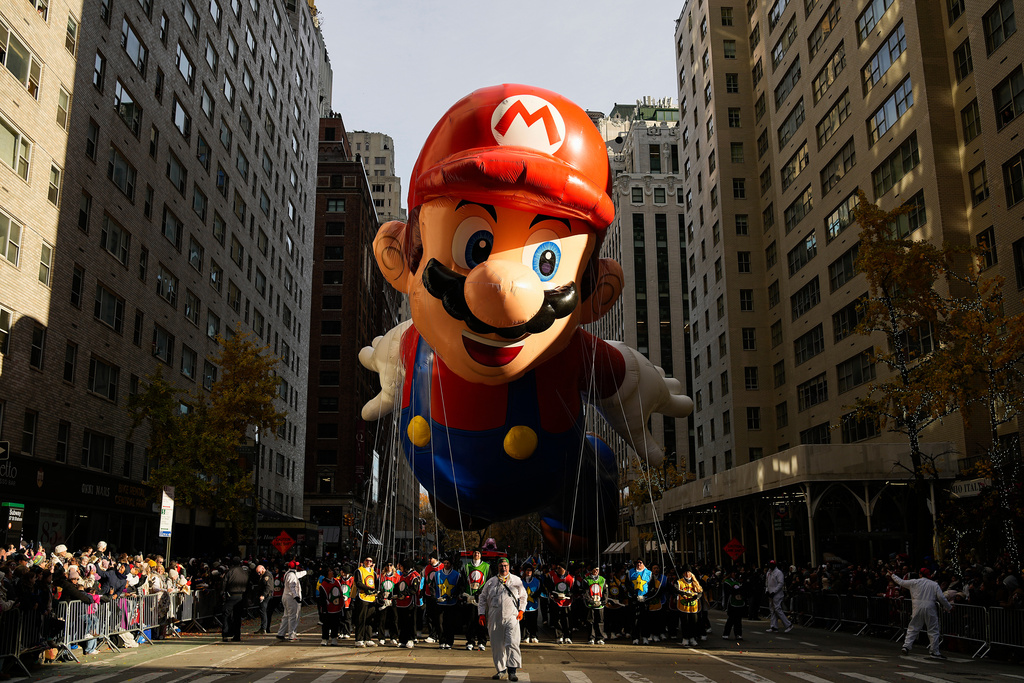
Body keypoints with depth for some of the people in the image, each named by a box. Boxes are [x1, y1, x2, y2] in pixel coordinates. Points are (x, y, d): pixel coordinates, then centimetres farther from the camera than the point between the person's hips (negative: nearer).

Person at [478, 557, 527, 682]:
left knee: (512, 643, -13)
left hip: (511, 616, -1)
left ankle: (512, 671, -12)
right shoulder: (491, 582, 11)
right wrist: (482, 614, 6)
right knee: (497, 645, 4)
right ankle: (501, 670, 15)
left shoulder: (516, 580, 11)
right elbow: (482, 598, 15)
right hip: (495, 618, 2)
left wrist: (521, 610, 7)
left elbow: (523, 596, 19)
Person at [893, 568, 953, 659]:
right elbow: (941, 598, -2)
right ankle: (935, 652, 7)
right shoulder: (934, 584, 5)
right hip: (930, 608, -1)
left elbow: (901, 582, 13)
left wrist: (893, 575, 30)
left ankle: (906, 646, 0)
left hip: (917, 608, 1)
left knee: (912, 628, 8)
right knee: (933, 631, 6)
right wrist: (949, 607, 10)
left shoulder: (914, 582, 6)